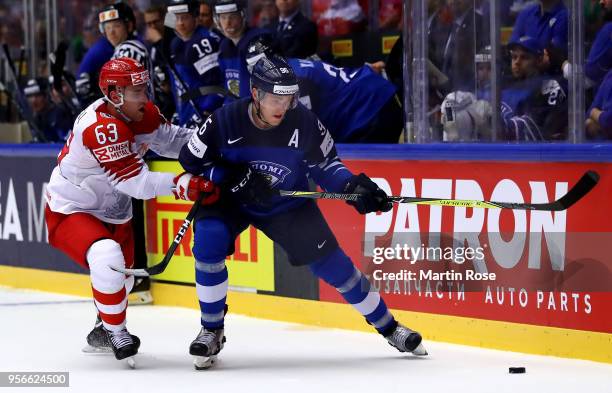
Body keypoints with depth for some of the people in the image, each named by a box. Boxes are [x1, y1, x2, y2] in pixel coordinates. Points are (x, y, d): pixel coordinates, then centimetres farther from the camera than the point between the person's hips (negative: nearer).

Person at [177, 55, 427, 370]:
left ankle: (387, 326, 18)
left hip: (288, 204, 1)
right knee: (208, 241, -28)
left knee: (330, 262, -1)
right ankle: (212, 331, -9)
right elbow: (190, 160, -16)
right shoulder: (225, 121, -26)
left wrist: (353, 186, -22)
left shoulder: (304, 123, -22)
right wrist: (235, 179, -28)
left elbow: (324, 163, -5)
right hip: (230, 200, -1)